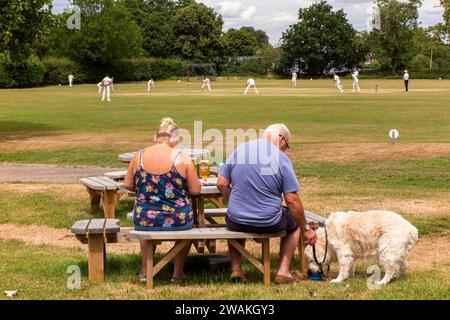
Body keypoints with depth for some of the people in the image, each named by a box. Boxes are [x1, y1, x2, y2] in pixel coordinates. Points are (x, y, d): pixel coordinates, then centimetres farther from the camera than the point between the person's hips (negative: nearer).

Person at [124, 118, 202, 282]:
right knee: (187, 223, 35)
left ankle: (145, 270, 43)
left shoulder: (139, 156, -4)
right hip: (177, 221, -2)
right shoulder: (183, 159, -11)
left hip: (144, 221, 2)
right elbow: (196, 190, -6)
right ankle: (178, 272, 37)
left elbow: (128, 184, 6)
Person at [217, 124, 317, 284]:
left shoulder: (239, 150, 2)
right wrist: (306, 229, 3)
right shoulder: (281, 158, -8)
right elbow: (292, 200, -8)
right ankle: (283, 271, 16)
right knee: (295, 222, 28)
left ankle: (236, 269, 25)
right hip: (269, 224, -3)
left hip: (237, 222, 3)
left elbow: (222, 184, 6)